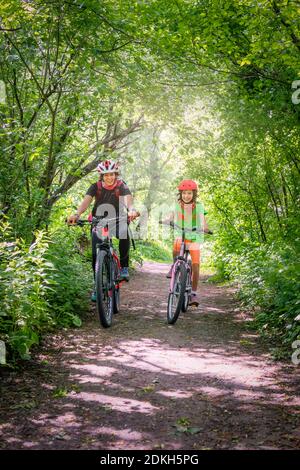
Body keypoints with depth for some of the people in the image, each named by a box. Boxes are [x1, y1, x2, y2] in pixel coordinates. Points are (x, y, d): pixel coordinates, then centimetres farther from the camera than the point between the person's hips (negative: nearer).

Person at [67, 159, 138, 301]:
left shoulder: (121, 186, -12)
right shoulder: (96, 187, -10)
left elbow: (128, 199, -31)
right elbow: (86, 201, -26)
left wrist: (131, 210, -55)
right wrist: (77, 214, -46)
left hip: (117, 221, -1)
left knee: (124, 234, -34)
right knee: (96, 255, -9)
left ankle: (124, 266, -14)